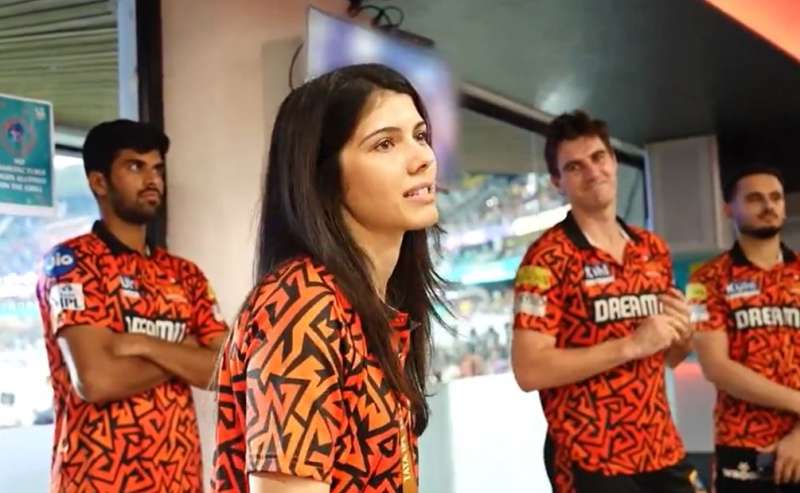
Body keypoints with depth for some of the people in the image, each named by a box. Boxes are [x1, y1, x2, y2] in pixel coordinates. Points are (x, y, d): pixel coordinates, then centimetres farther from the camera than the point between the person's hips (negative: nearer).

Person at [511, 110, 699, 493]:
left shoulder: (654, 249, 8)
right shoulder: (549, 258, -11)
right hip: (592, 462, -6)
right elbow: (528, 370, -19)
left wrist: (682, 334, -4)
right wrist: (631, 345, -20)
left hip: (664, 453, 6)